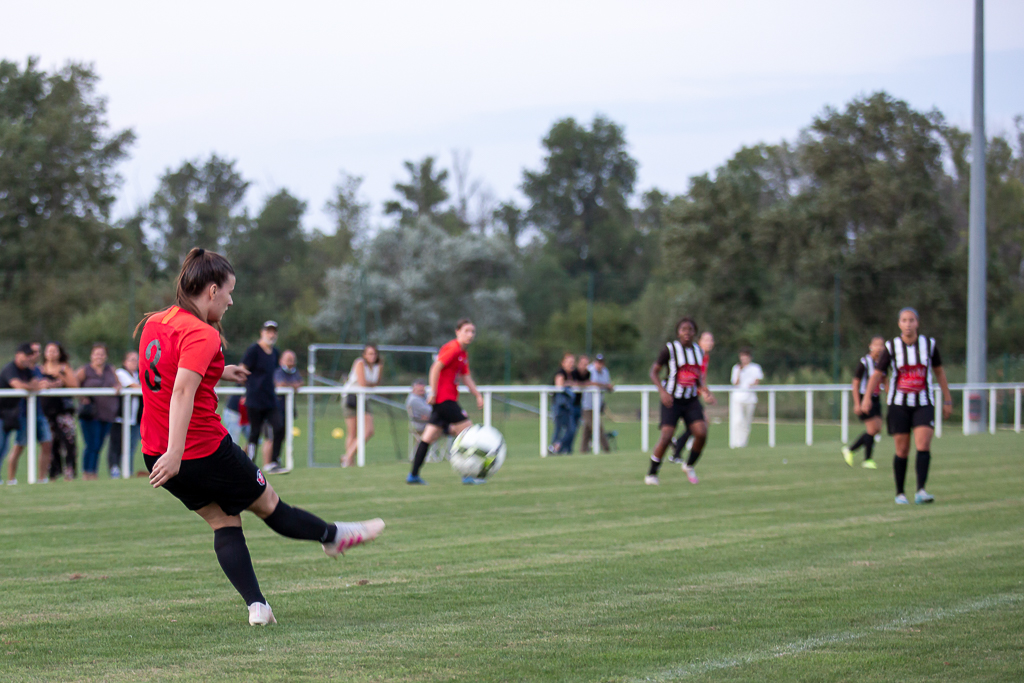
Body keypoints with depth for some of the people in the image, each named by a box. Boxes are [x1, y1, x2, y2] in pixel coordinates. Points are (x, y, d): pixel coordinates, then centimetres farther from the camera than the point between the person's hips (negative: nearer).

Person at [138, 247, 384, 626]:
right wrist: (175, 452, -38)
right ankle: (334, 536, 36)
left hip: (156, 451, 8)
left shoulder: (155, 322, 7)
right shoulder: (202, 335, -20)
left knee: (223, 522, 16)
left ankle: (255, 604, 8)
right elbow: (183, 390, -32)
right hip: (206, 450, -8)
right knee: (268, 505, 14)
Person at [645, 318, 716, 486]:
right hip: (672, 400, -4)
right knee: (666, 437, -15)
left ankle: (689, 466, 11)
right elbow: (654, 372, -4)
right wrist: (662, 391, -19)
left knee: (701, 433, -14)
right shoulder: (670, 349, -7)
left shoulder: (698, 351, 9)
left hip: (692, 401, 4)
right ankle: (651, 474, 2)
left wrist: (705, 392, 5)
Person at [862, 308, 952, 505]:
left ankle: (921, 491, -23)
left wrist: (947, 400, 15)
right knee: (902, 450, 0)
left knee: (923, 445, -17)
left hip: (923, 404, 0)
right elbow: (877, 373, -4)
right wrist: (867, 397, -19)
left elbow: (939, 371, 13)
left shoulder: (929, 344, 2)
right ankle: (900, 493, 13)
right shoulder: (892, 346, -2)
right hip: (899, 405, 0)